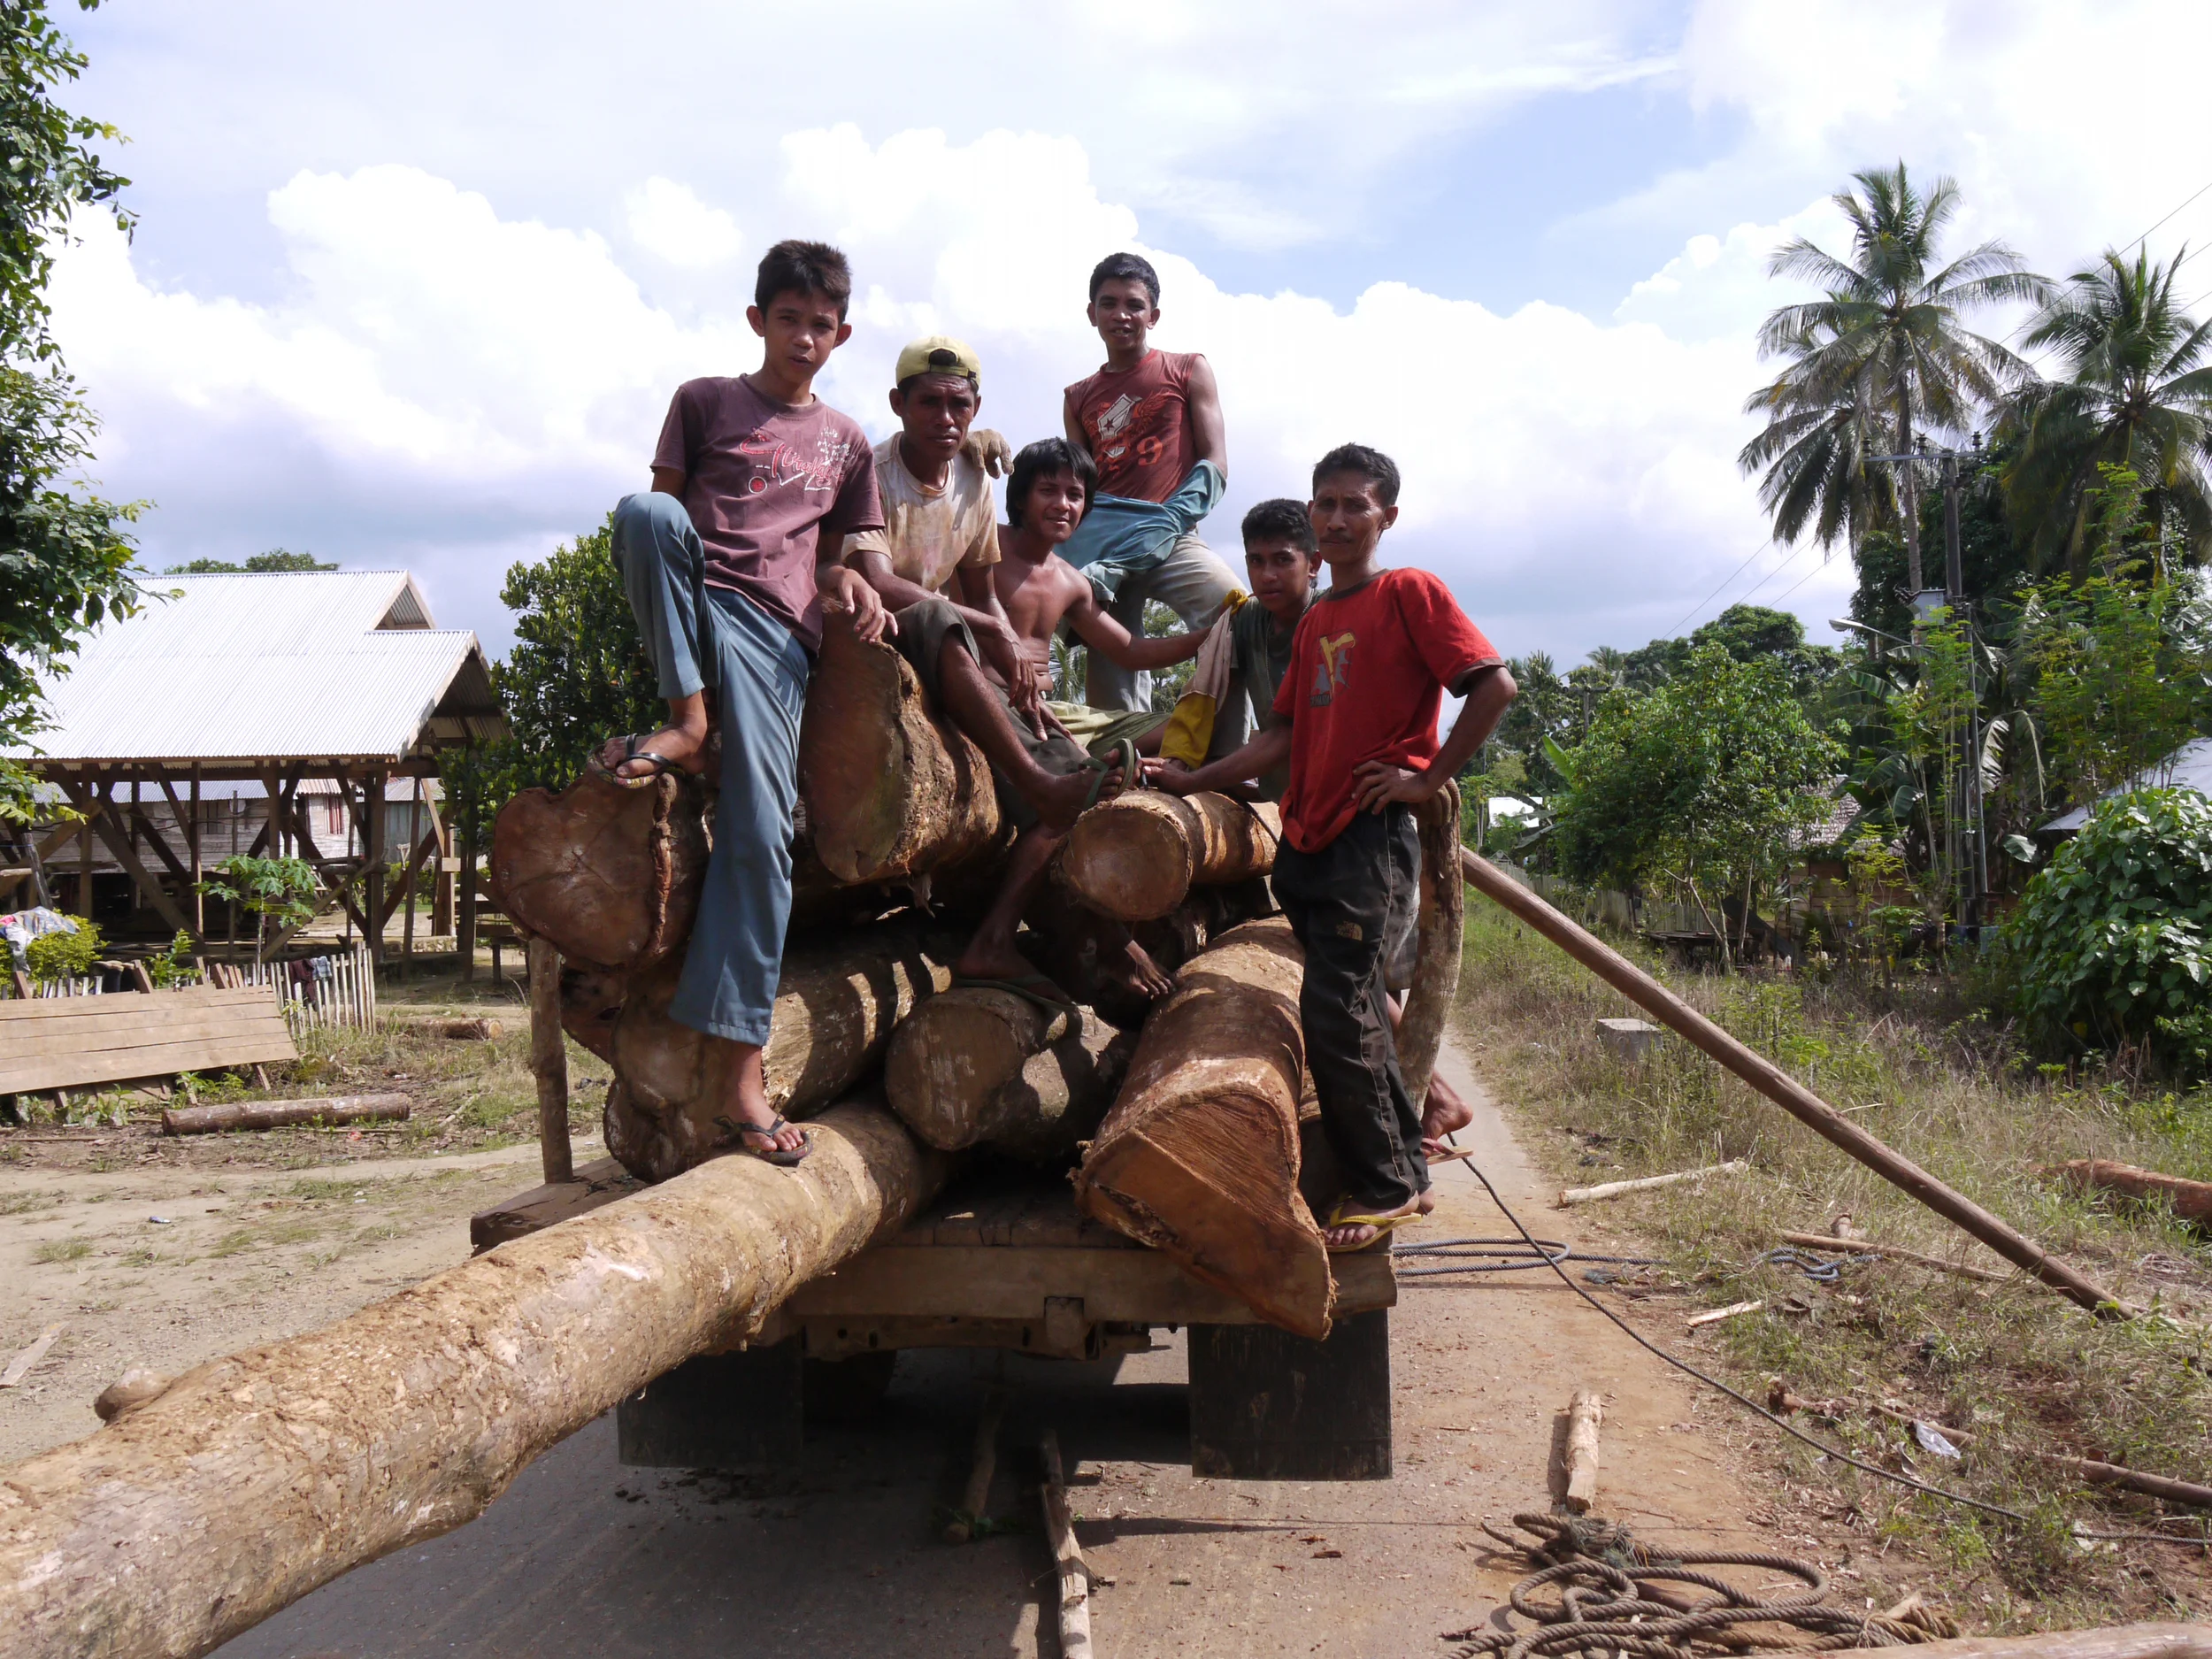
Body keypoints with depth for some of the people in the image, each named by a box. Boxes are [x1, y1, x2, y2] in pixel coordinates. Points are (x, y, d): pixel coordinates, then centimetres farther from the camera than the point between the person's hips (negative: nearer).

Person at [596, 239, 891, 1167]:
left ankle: (741, 1068, -17)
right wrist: (662, 548, -10)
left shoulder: (845, 442, 23)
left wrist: (850, 584, 3)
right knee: (641, 509, -34)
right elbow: (664, 507, 11)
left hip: (776, 628, 1)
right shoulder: (705, 402, 15)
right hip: (691, 602, 0)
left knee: (760, 832, -15)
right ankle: (686, 721, -27)